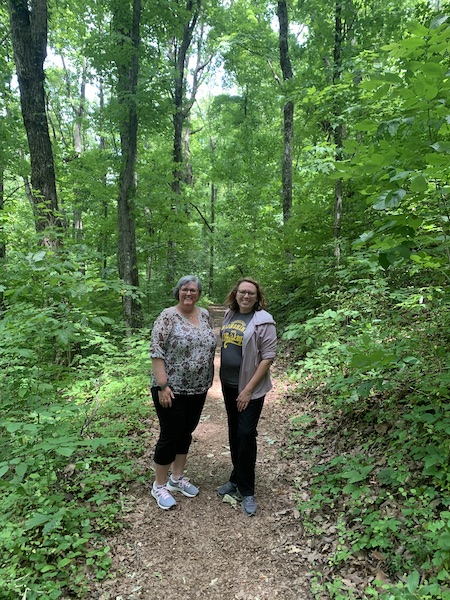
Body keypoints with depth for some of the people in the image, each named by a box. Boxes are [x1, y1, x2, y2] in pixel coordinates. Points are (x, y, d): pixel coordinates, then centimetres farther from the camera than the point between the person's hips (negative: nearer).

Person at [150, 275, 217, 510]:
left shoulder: (205, 315, 6)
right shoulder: (167, 316, -13)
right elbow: (156, 353, -16)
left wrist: (207, 381, 11)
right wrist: (162, 386, -20)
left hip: (197, 389, 6)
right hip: (172, 390, -6)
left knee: (186, 433, 17)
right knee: (170, 436, 3)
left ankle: (177, 478, 35)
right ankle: (159, 485, 23)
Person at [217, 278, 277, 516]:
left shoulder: (263, 321, -14)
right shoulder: (229, 315, 5)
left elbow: (268, 357, -16)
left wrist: (248, 390, -17)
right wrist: (222, 376, 11)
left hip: (250, 388, -6)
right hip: (228, 384, 6)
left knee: (246, 435, -2)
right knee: (234, 433, 16)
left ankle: (246, 491, 16)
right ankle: (236, 480, 34)